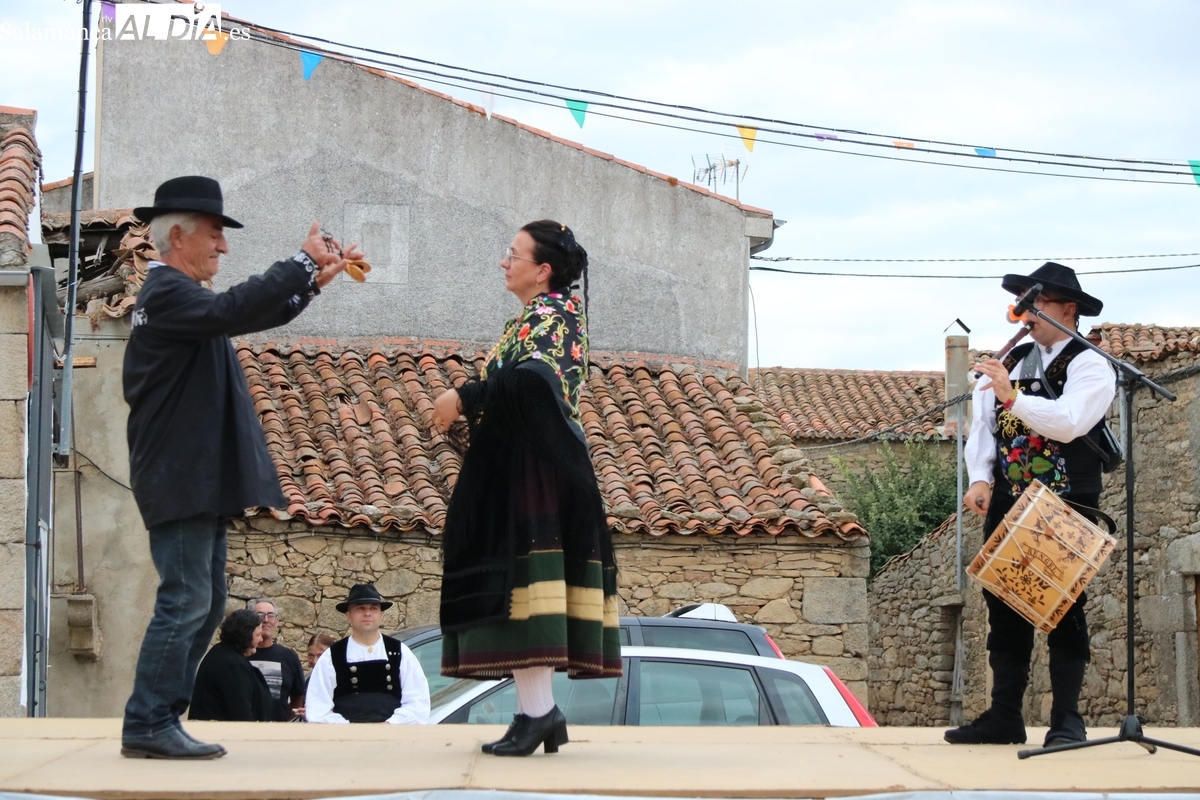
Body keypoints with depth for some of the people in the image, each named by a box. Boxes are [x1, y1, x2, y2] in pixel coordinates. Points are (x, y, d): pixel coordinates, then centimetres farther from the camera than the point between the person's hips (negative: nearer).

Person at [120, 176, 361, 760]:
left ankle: (159, 721, 14)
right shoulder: (167, 292, -13)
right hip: (182, 482, -11)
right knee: (184, 601, -11)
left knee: (204, 604, 11)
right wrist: (302, 262, -23)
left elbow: (253, 317, 28)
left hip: (200, 482, 11)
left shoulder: (178, 293, 21)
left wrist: (313, 280, 17)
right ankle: (147, 726, -7)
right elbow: (233, 311, -30)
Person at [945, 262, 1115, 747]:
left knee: (1064, 610, -4)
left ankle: (1067, 720, -1)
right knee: (1004, 607, 5)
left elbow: (1068, 421, -23)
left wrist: (1013, 397, -33)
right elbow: (983, 424, 7)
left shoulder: (1089, 367, -5)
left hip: (1066, 510, -6)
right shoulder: (1010, 361, 14)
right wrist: (980, 479, -7)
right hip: (1008, 506, 6)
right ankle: (1004, 717, 9)